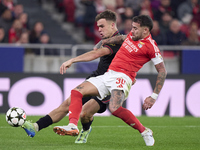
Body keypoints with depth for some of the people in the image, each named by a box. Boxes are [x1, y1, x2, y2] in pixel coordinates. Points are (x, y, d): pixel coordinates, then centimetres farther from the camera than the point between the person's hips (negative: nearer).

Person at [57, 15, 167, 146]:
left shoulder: (150, 45, -8)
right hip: (107, 75, 8)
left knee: (114, 108, -33)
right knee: (77, 91, -6)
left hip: (122, 77, -8)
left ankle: (145, 132, -15)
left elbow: (162, 71, -7)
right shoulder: (132, 35, 14)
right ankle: (73, 126, -19)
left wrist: (154, 97, -11)